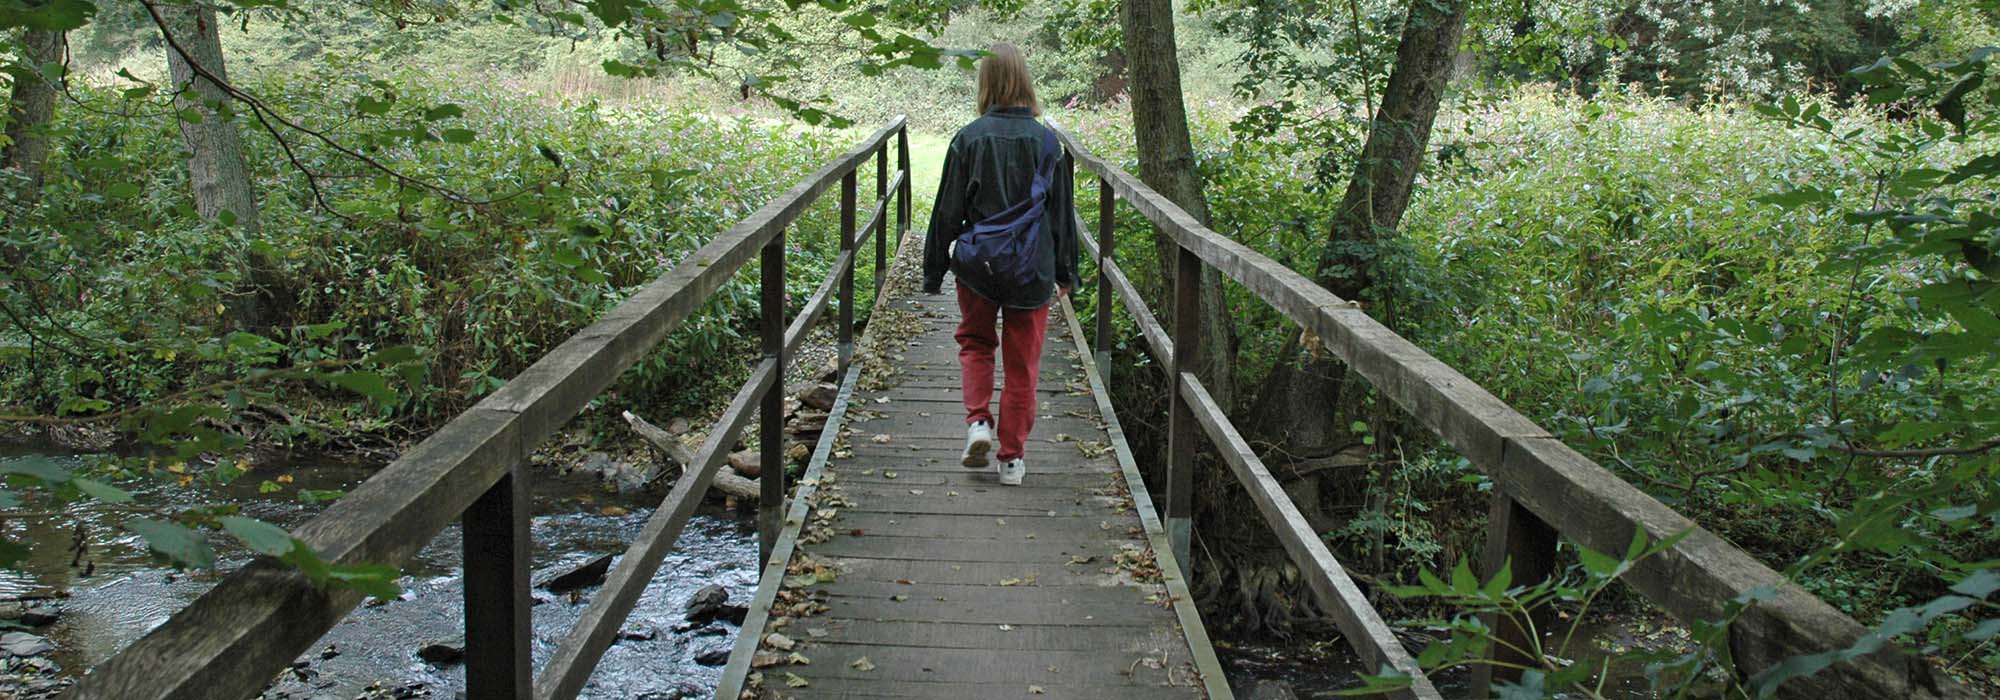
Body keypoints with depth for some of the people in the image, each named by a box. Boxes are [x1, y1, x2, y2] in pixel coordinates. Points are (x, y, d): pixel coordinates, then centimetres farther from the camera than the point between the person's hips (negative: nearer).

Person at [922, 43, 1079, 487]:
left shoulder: (969, 138, -7)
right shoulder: (1046, 140, -2)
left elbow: (948, 210, -3)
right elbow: (1062, 212, 5)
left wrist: (934, 270, 6)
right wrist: (1065, 272, 15)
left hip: (978, 267, -1)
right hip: (1032, 270, 1)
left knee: (975, 342, 22)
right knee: (1022, 365, 10)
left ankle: (978, 421, 2)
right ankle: (1012, 458, 15)